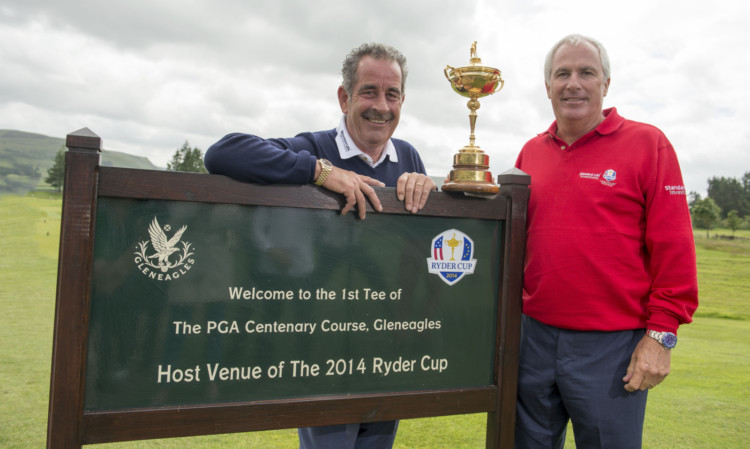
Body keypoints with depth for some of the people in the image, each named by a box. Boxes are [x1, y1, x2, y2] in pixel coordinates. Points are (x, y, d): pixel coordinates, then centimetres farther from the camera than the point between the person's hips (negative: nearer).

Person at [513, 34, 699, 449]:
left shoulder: (647, 143, -4)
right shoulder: (531, 152, 9)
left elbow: (674, 249, -7)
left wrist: (661, 334, -9)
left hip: (612, 345, -4)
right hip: (535, 336, 4)